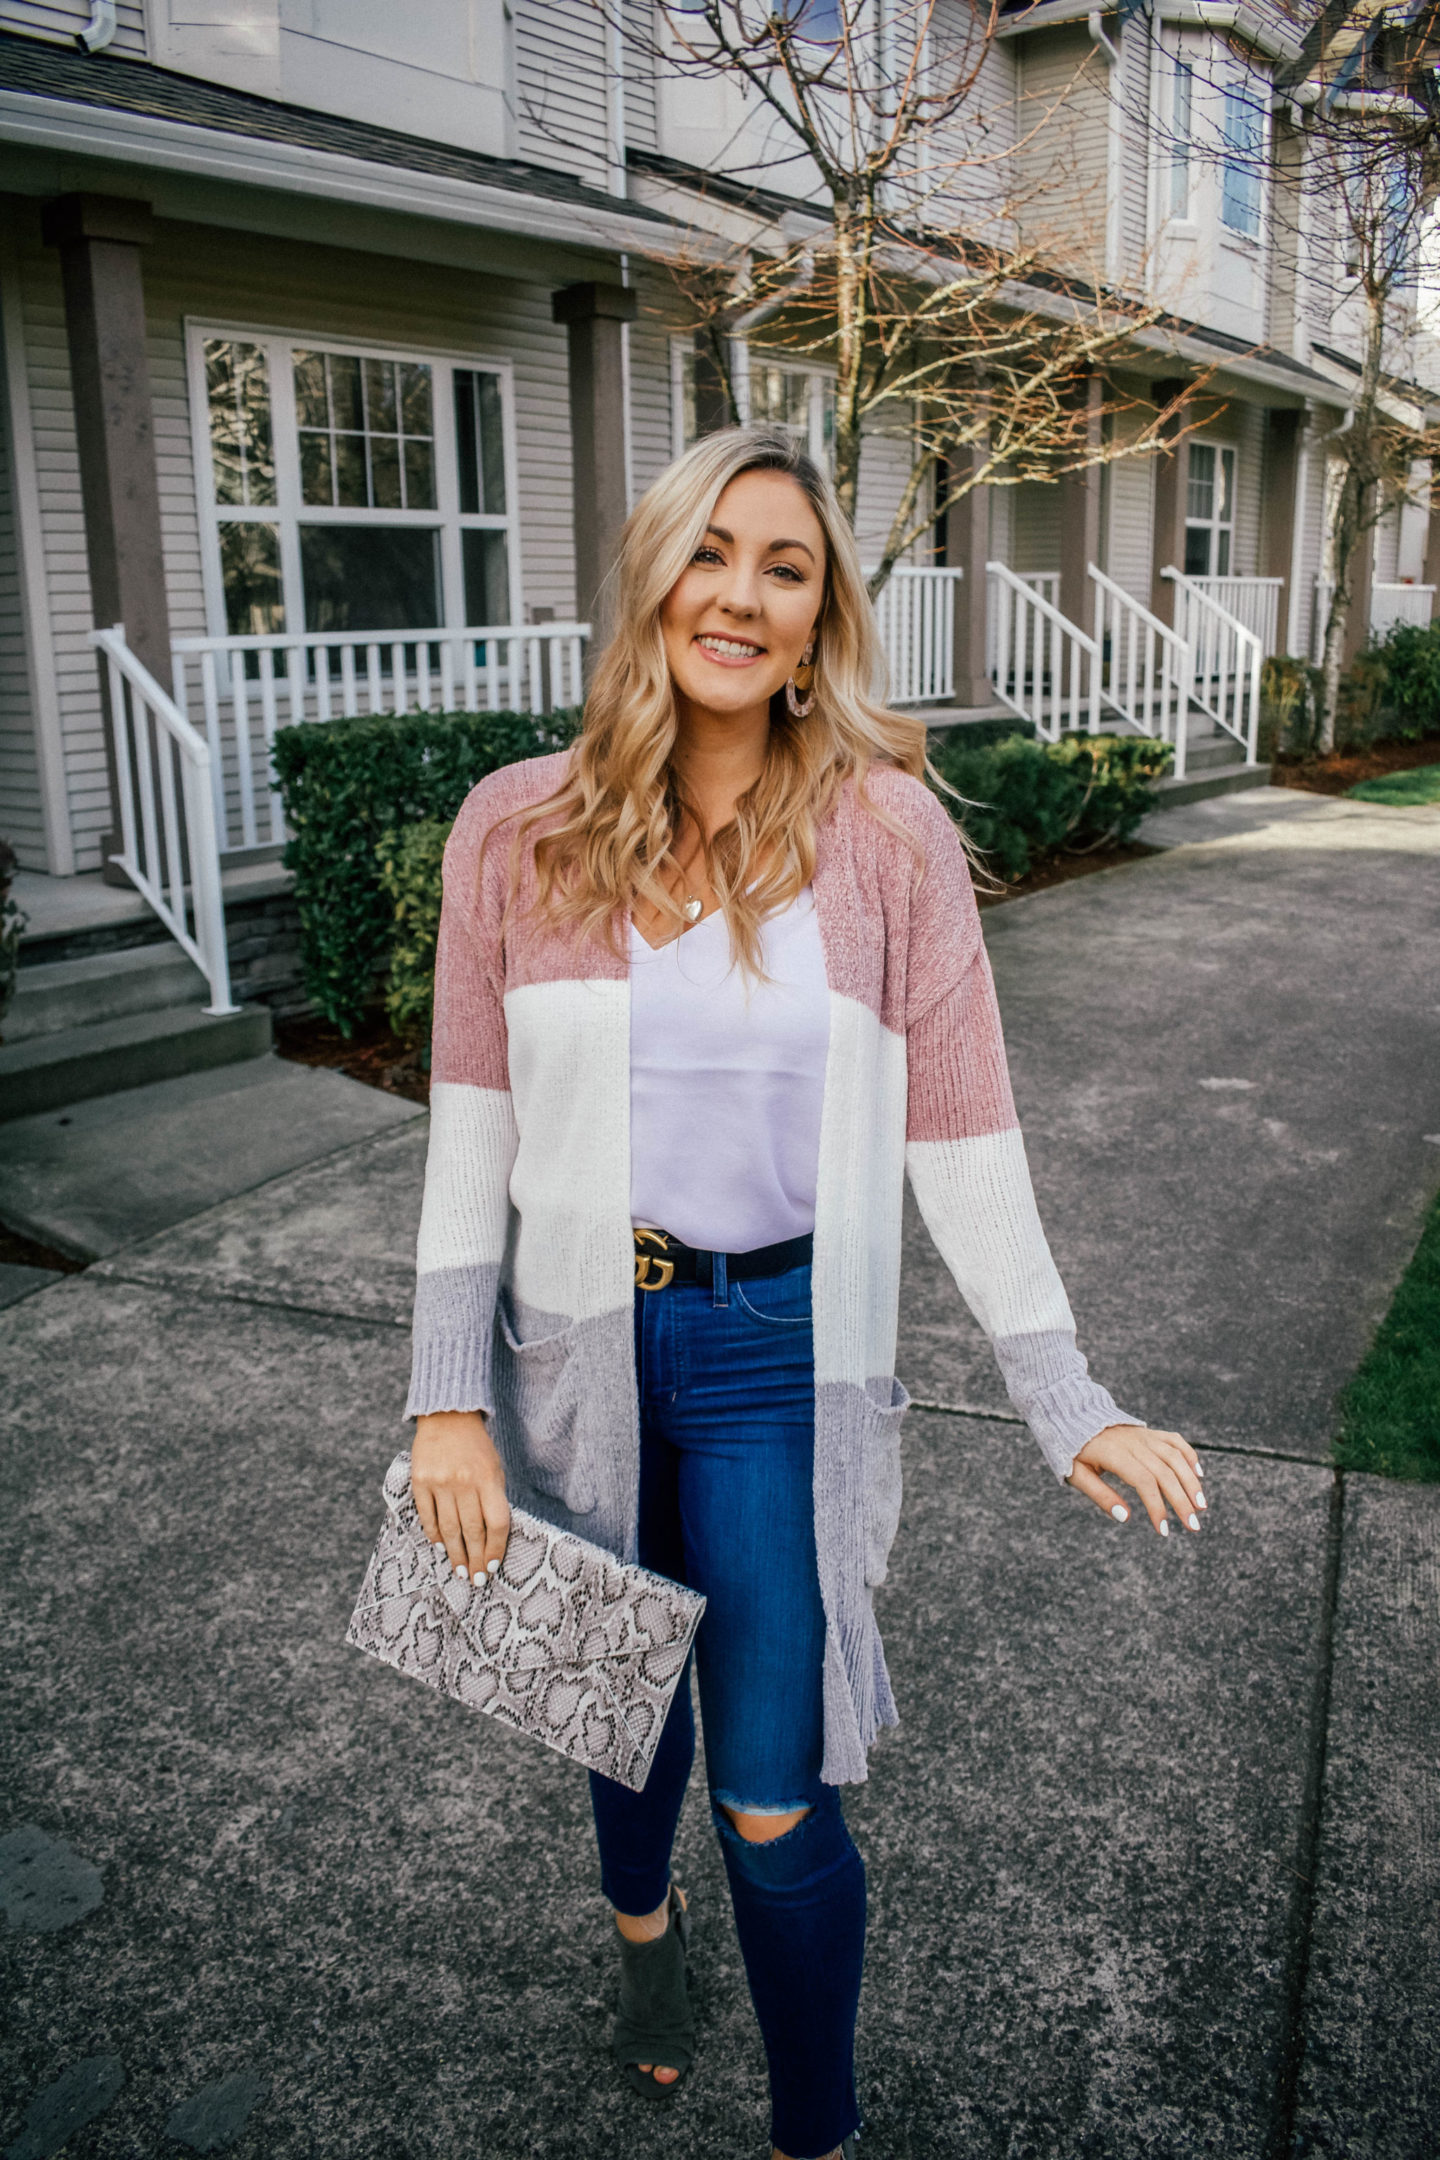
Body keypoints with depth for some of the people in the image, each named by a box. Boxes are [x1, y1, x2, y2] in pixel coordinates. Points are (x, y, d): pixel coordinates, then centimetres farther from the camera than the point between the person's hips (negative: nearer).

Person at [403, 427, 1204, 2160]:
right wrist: (447, 1398, -3)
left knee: (774, 1805, 3)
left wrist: (1064, 1402, -5)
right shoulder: (519, 830, -4)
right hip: (581, 1335, 2)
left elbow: (960, 1136, -5)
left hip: (782, 1348, -2)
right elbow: (471, 1130, -1)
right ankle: (642, 1919, 59)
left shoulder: (887, 834, -8)